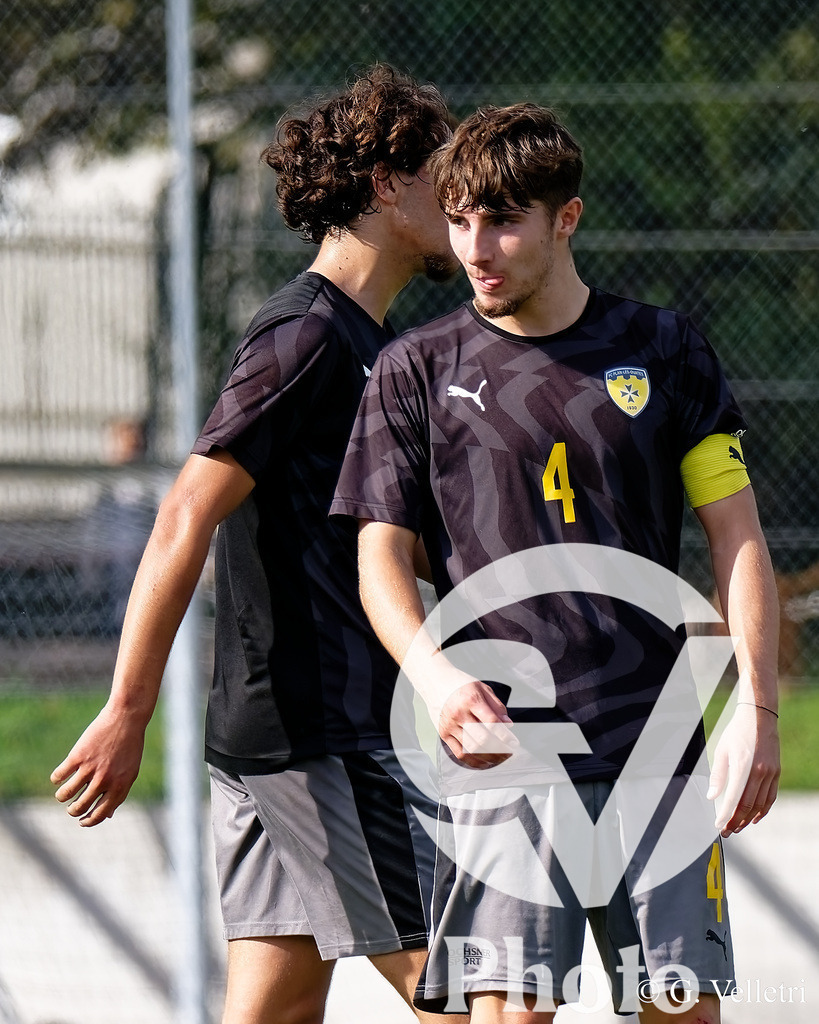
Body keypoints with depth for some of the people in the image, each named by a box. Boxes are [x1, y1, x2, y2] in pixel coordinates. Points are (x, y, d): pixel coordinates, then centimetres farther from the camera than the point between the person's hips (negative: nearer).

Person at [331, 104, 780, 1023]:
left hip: (657, 745, 1)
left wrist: (757, 708, -4)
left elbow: (737, 537, 8)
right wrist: (432, 674, -17)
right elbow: (381, 557, 4)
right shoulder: (415, 371, 6)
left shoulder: (664, 352, 9)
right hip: (501, 744, -1)